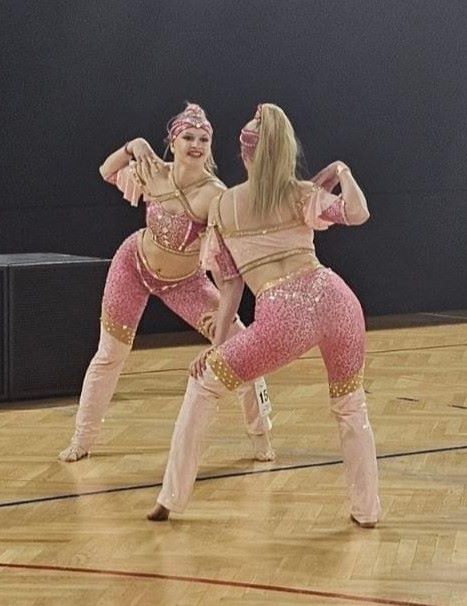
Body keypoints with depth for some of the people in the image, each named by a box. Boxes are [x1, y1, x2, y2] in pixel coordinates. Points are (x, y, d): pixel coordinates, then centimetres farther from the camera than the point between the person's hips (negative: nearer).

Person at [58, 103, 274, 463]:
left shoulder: (215, 195, -32)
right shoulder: (154, 174, -21)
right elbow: (108, 173, 1)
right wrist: (132, 148, -19)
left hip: (185, 283, -2)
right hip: (134, 265, 2)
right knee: (110, 355, 10)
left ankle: (260, 434, 6)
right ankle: (83, 439, 28)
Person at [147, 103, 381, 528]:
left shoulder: (222, 207, 17)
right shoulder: (299, 193, 12)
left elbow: (231, 282, 14)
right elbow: (357, 214, -4)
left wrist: (218, 345, 17)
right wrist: (342, 173, 15)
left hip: (282, 317, -1)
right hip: (333, 298, 1)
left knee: (203, 386, 17)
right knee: (351, 406, 24)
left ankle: (171, 500, 16)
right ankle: (367, 509, 22)